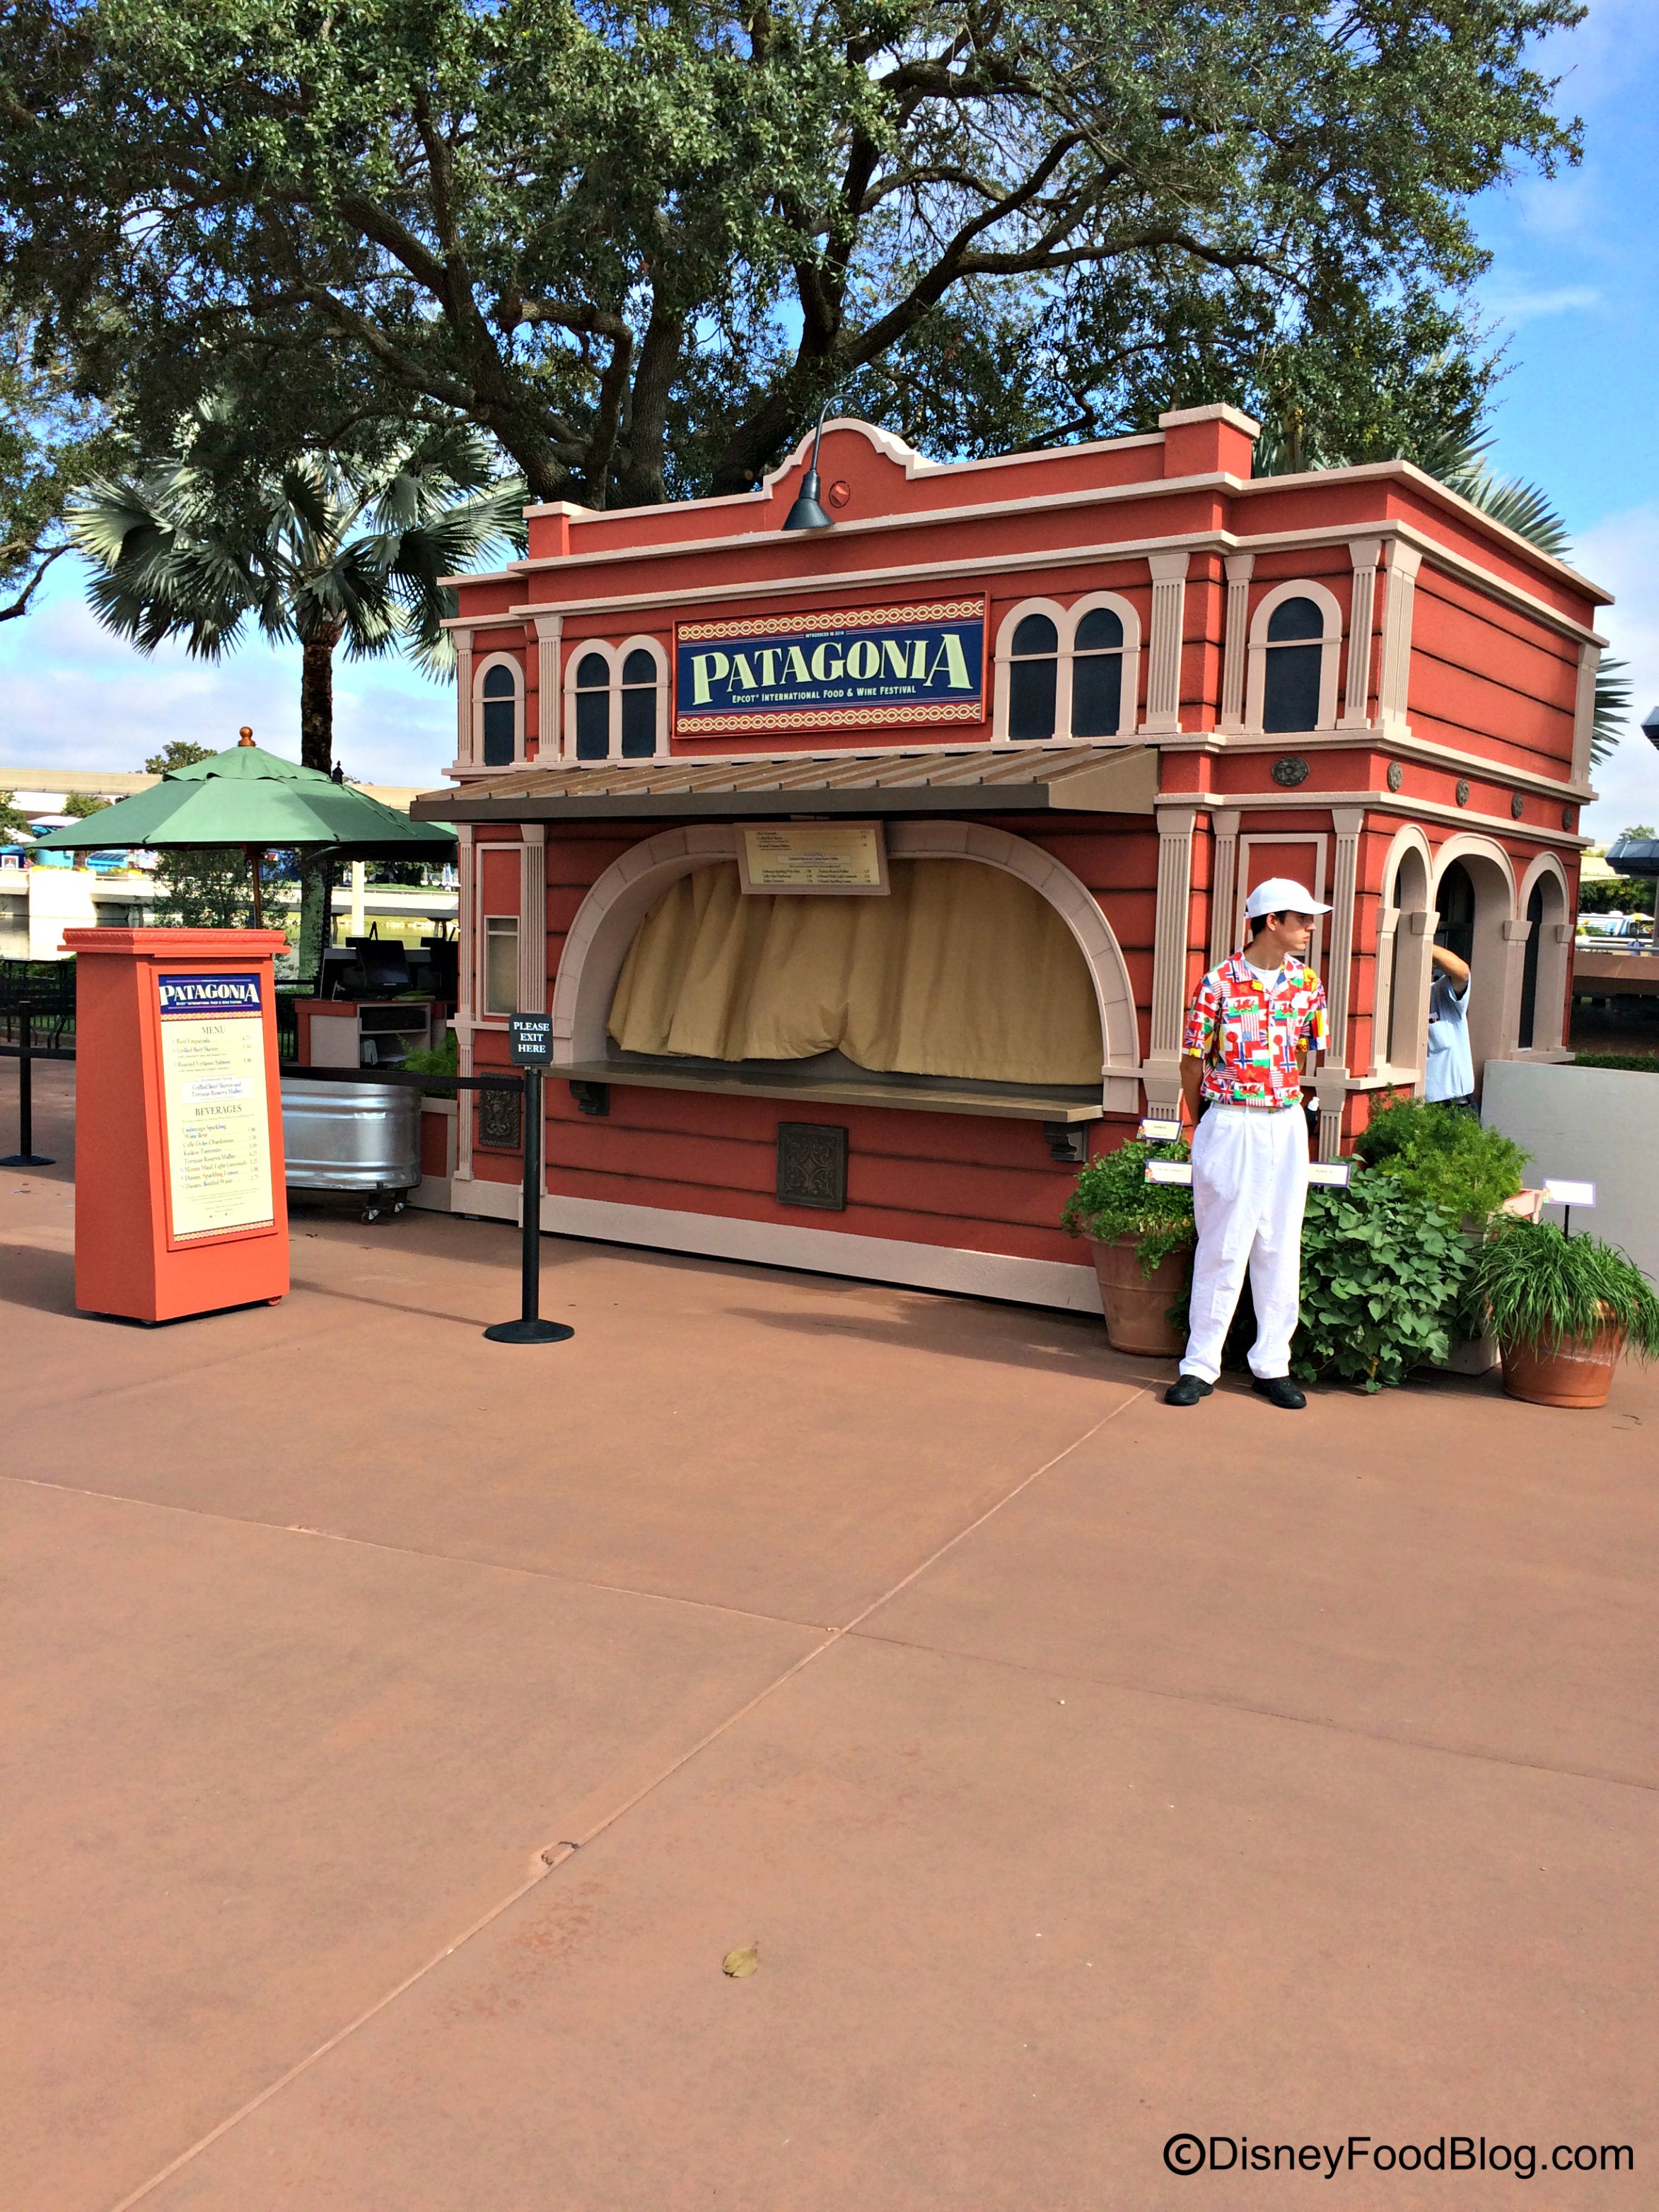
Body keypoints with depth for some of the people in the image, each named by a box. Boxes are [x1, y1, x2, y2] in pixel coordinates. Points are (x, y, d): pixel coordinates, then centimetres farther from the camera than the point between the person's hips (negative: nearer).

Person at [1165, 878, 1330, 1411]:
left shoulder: (1308, 983, 5)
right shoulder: (1219, 982, -8)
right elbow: (1192, 1062, -1)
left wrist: (1283, 1103, 14)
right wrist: (1203, 1126, 8)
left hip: (1286, 1127, 4)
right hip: (1229, 1126, -4)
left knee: (1280, 1247, 8)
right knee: (1222, 1247, 0)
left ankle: (1272, 1363, 17)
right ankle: (1200, 1365, 9)